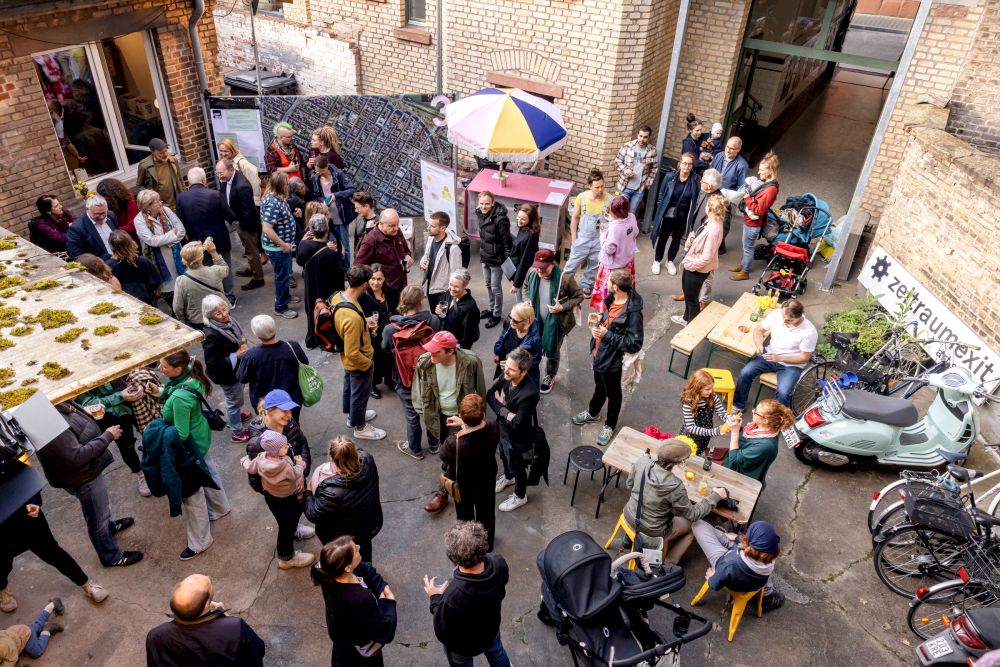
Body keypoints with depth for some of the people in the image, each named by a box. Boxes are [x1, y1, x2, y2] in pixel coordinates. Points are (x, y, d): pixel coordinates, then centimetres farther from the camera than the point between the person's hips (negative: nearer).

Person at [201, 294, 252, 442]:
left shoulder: (228, 321, -10)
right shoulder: (211, 335, -34)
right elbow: (211, 362, -29)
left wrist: (242, 342, -2)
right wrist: (235, 357, -29)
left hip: (236, 369, 8)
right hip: (226, 374, -8)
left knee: (235, 398, 32)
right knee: (234, 400, 13)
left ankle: (235, 415, 60)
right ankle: (237, 432, 33)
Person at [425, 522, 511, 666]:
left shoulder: (453, 595, -47)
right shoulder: (499, 563, -32)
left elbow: (443, 635, -28)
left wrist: (435, 599, -16)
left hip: (463, 646, -3)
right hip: (491, 628, 3)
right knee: (496, 652, 36)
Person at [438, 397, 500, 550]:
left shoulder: (454, 443, -43)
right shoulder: (493, 428, -33)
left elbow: (441, 455, -18)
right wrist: (464, 424, -3)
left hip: (463, 486, -3)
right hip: (487, 481, 3)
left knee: (465, 517, 28)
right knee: (486, 514, 31)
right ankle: (487, 544, 57)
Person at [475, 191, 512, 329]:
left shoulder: (500, 219, -27)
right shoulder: (481, 214, -2)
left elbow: (507, 242, -21)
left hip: (496, 260, -8)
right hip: (485, 258, 8)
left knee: (496, 288, 6)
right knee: (488, 285, 22)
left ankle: (497, 314, 24)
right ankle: (491, 308, 42)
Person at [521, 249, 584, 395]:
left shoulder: (565, 278, -28)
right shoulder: (532, 272, -15)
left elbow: (579, 296, -13)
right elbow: (526, 287, 9)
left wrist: (562, 307, -24)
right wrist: (527, 302, -7)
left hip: (556, 323, -3)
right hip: (535, 320, 3)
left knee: (552, 351, 18)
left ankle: (550, 376, 46)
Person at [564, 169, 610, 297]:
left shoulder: (609, 199, -18)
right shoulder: (581, 197, -16)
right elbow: (575, 218, -4)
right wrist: (573, 238, -2)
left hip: (599, 240, 1)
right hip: (582, 238, -1)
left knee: (594, 266, 20)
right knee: (572, 264, 12)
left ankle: (586, 285, 44)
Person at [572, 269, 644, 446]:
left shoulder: (633, 313, -32)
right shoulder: (612, 299, -8)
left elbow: (635, 344, -29)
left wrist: (607, 335, -28)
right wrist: (599, 320, -8)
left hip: (612, 360, -7)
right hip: (599, 353, 7)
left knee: (613, 394, 18)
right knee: (599, 386, 31)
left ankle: (610, 425, 40)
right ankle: (593, 413, 55)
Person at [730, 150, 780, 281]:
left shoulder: (771, 189, -27)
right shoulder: (763, 181, 0)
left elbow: (759, 210, -27)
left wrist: (747, 197, -23)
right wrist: (746, 191, -5)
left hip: (753, 223, -9)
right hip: (748, 219, 9)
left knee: (748, 247, 7)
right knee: (746, 246, 25)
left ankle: (745, 272, 23)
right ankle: (743, 264, 44)